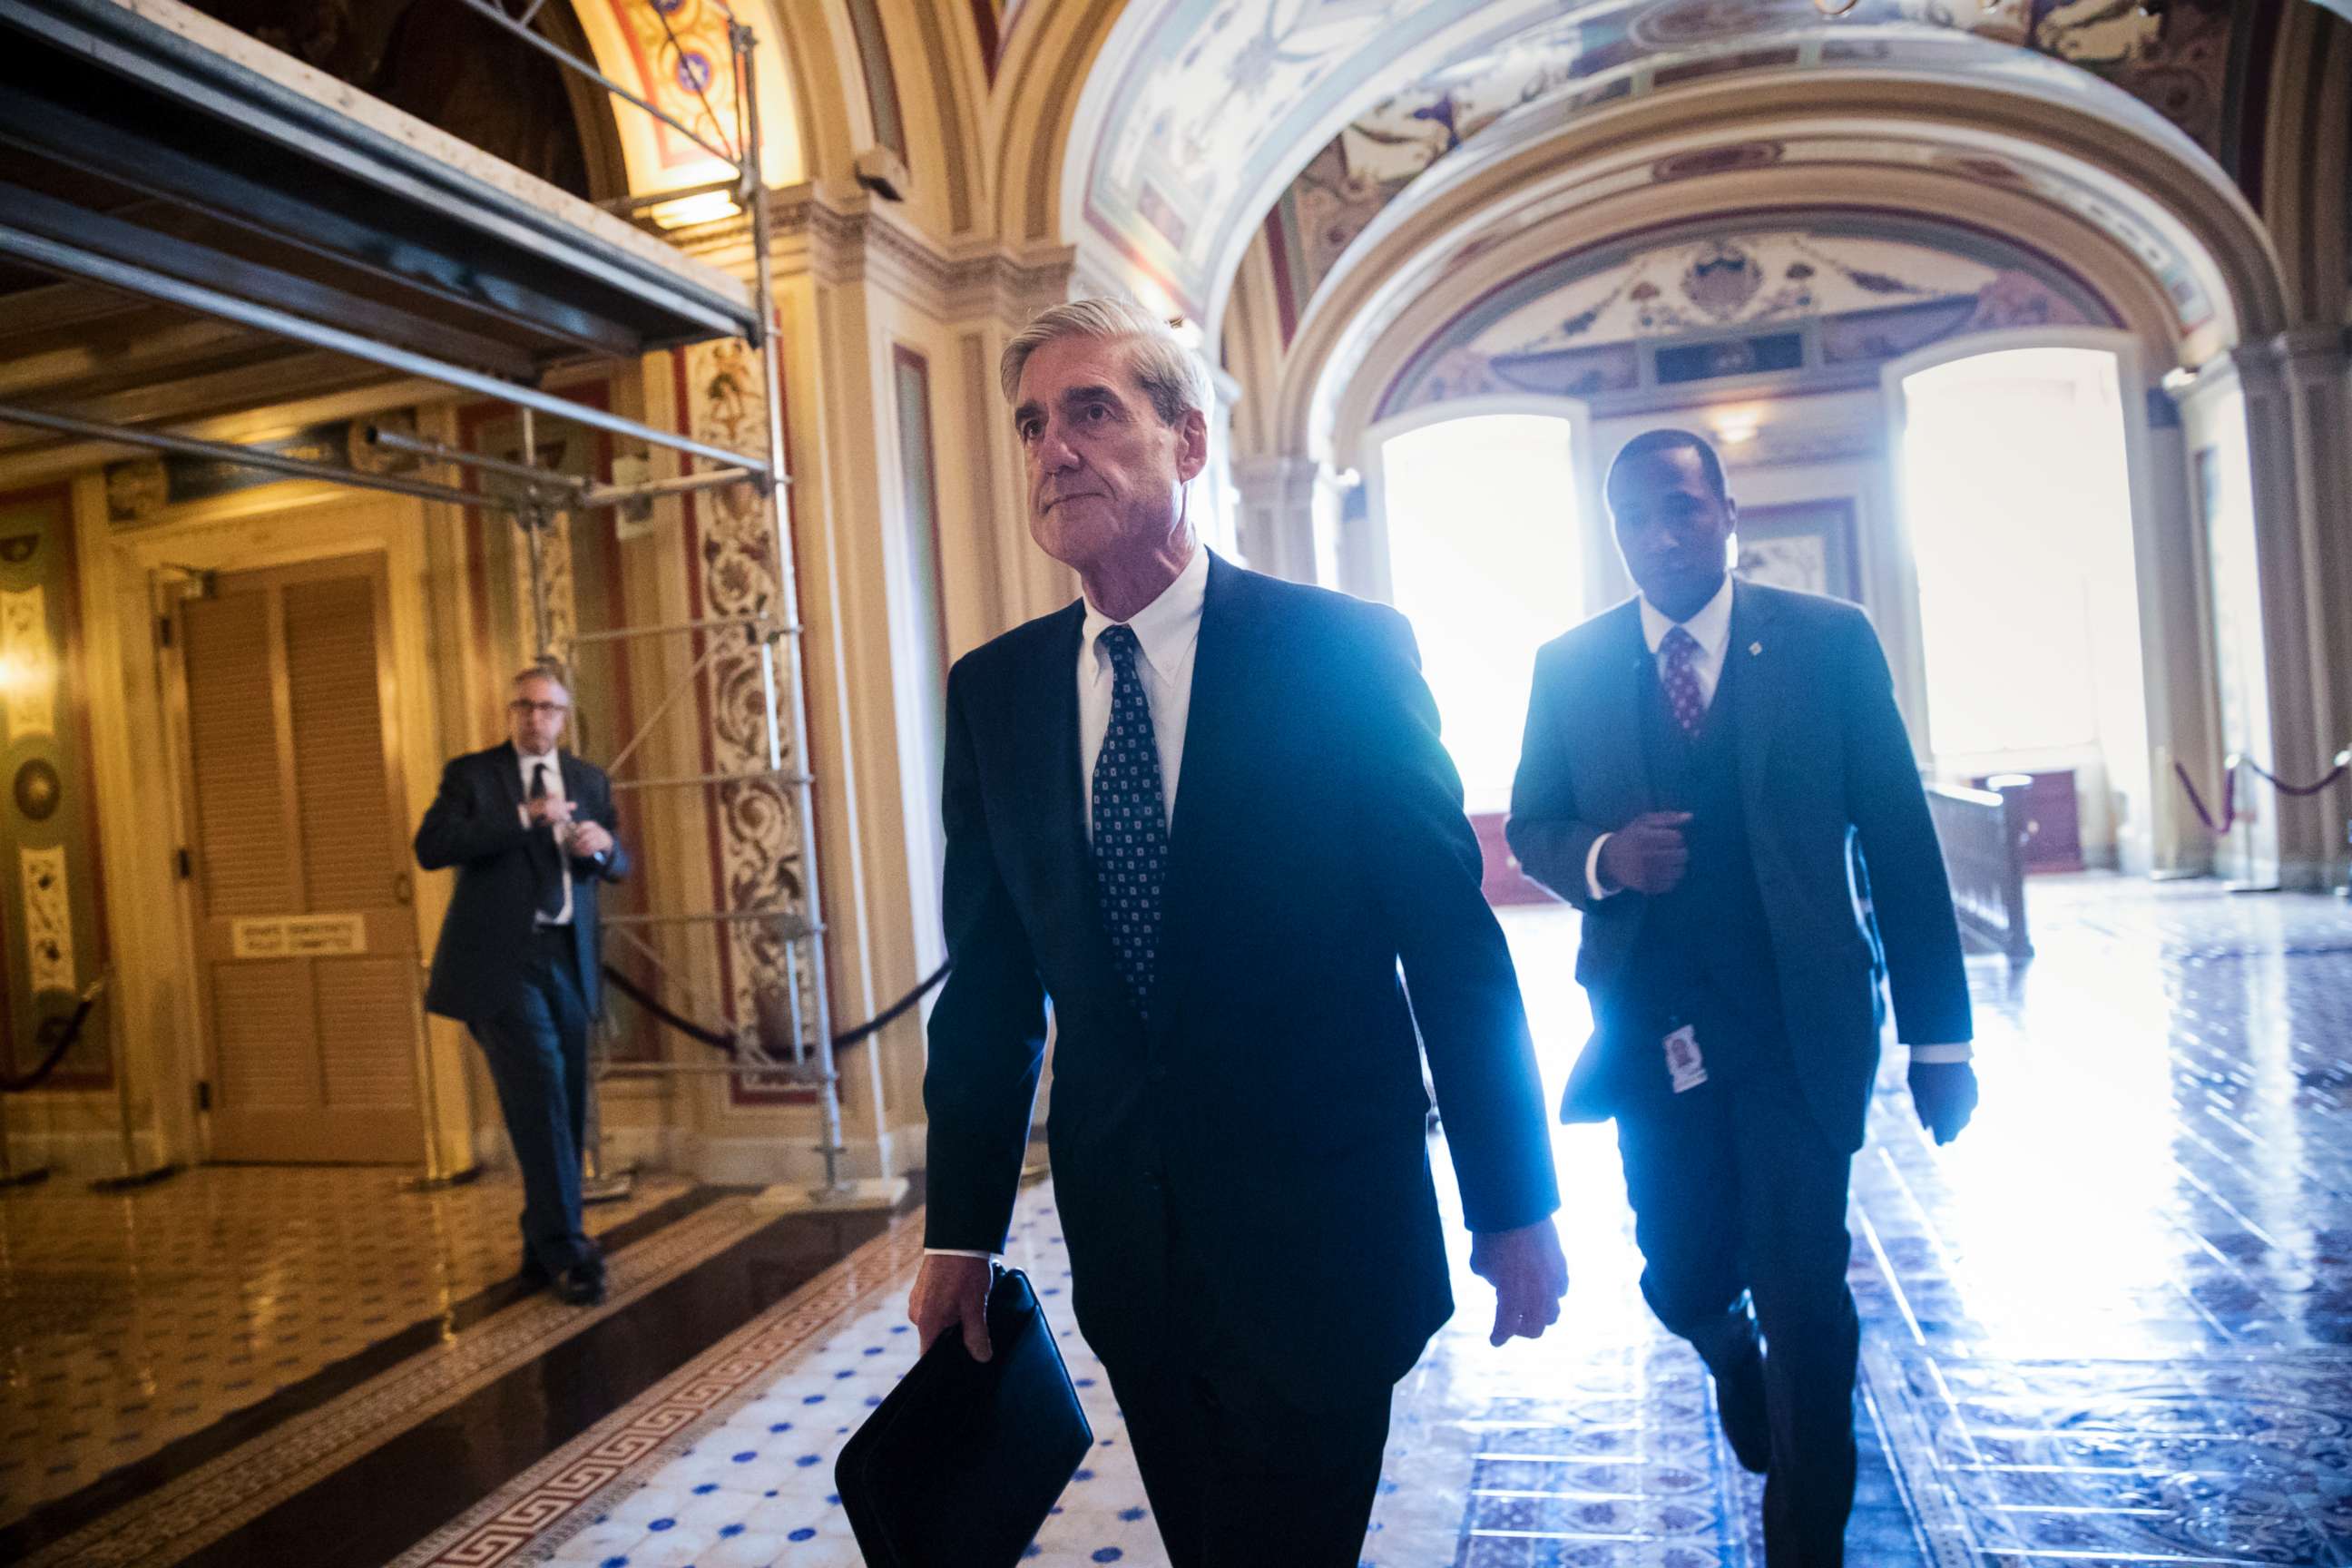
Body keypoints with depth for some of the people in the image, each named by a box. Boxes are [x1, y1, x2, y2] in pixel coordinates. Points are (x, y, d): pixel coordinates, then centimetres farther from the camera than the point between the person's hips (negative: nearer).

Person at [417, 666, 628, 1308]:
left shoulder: (589, 781, 14)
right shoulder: (471, 773, 2)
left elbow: (618, 868, 14)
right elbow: (431, 847, -13)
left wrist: (604, 846, -10)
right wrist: (522, 817, -20)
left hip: (568, 960, 5)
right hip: (501, 961, -5)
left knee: (564, 1107, 9)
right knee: (541, 1098, -12)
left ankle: (542, 1249, 23)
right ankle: (566, 1249, -6)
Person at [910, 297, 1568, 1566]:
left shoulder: (1345, 649, -10)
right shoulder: (992, 691, 1)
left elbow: (1454, 939, -8)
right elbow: (990, 983, 4)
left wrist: (1514, 1204, -4)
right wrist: (961, 1230, 5)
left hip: (1322, 1230, -4)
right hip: (1124, 1236, 4)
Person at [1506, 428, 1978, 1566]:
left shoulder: (1830, 641, -3)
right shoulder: (1569, 667, 1)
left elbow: (1899, 840, -2)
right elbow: (1530, 828, 8)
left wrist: (1939, 1036, -2)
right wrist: (1603, 858, -16)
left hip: (1802, 1021, -1)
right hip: (1654, 1028, 2)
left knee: (1803, 1294, -1)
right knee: (1682, 1284, 11)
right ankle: (1737, 1360, 49)